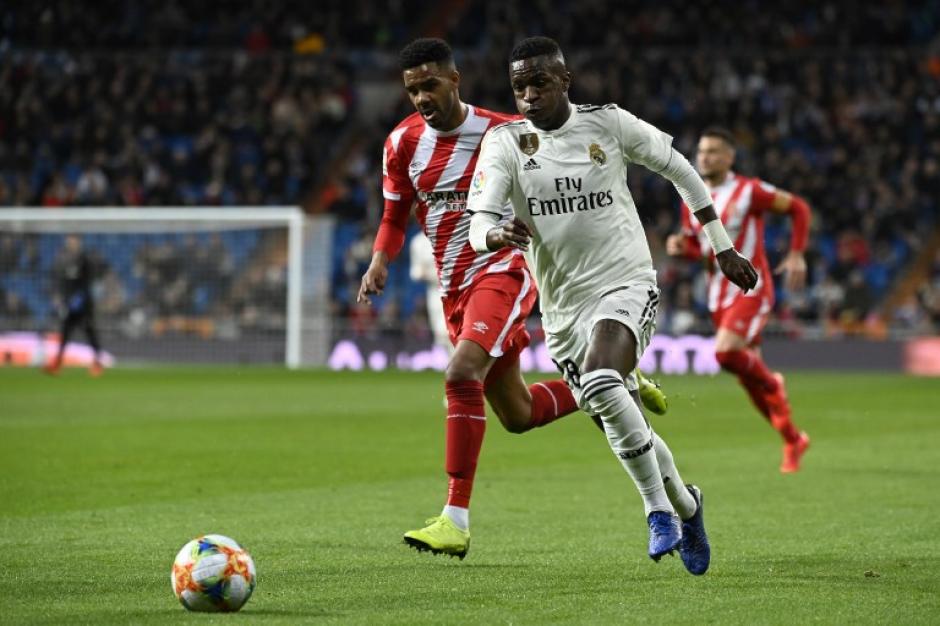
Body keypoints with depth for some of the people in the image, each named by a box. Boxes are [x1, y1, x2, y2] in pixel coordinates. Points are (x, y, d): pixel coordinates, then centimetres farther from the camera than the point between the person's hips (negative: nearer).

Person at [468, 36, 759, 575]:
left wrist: (723, 248, 12)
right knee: (627, 433, 10)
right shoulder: (505, 142, -3)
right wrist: (498, 235, -38)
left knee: (600, 383, -32)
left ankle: (659, 508, -18)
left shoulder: (608, 123, -4)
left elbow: (680, 169, 9)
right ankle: (686, 505, 39)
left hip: (626, 285, -4)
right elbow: (477, 225, -13)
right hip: (563, 306, 4)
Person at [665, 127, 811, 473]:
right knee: (749, 378, 9)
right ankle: (793, 440, 25)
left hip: (751, 290, -6)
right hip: (718, 297, 6)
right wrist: (680, 246, -4)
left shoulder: (749, 191, -11)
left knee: (726, 353, -28)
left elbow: (798, 208, -2)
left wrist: (796, 255, -10)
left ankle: (770, 381, 3)